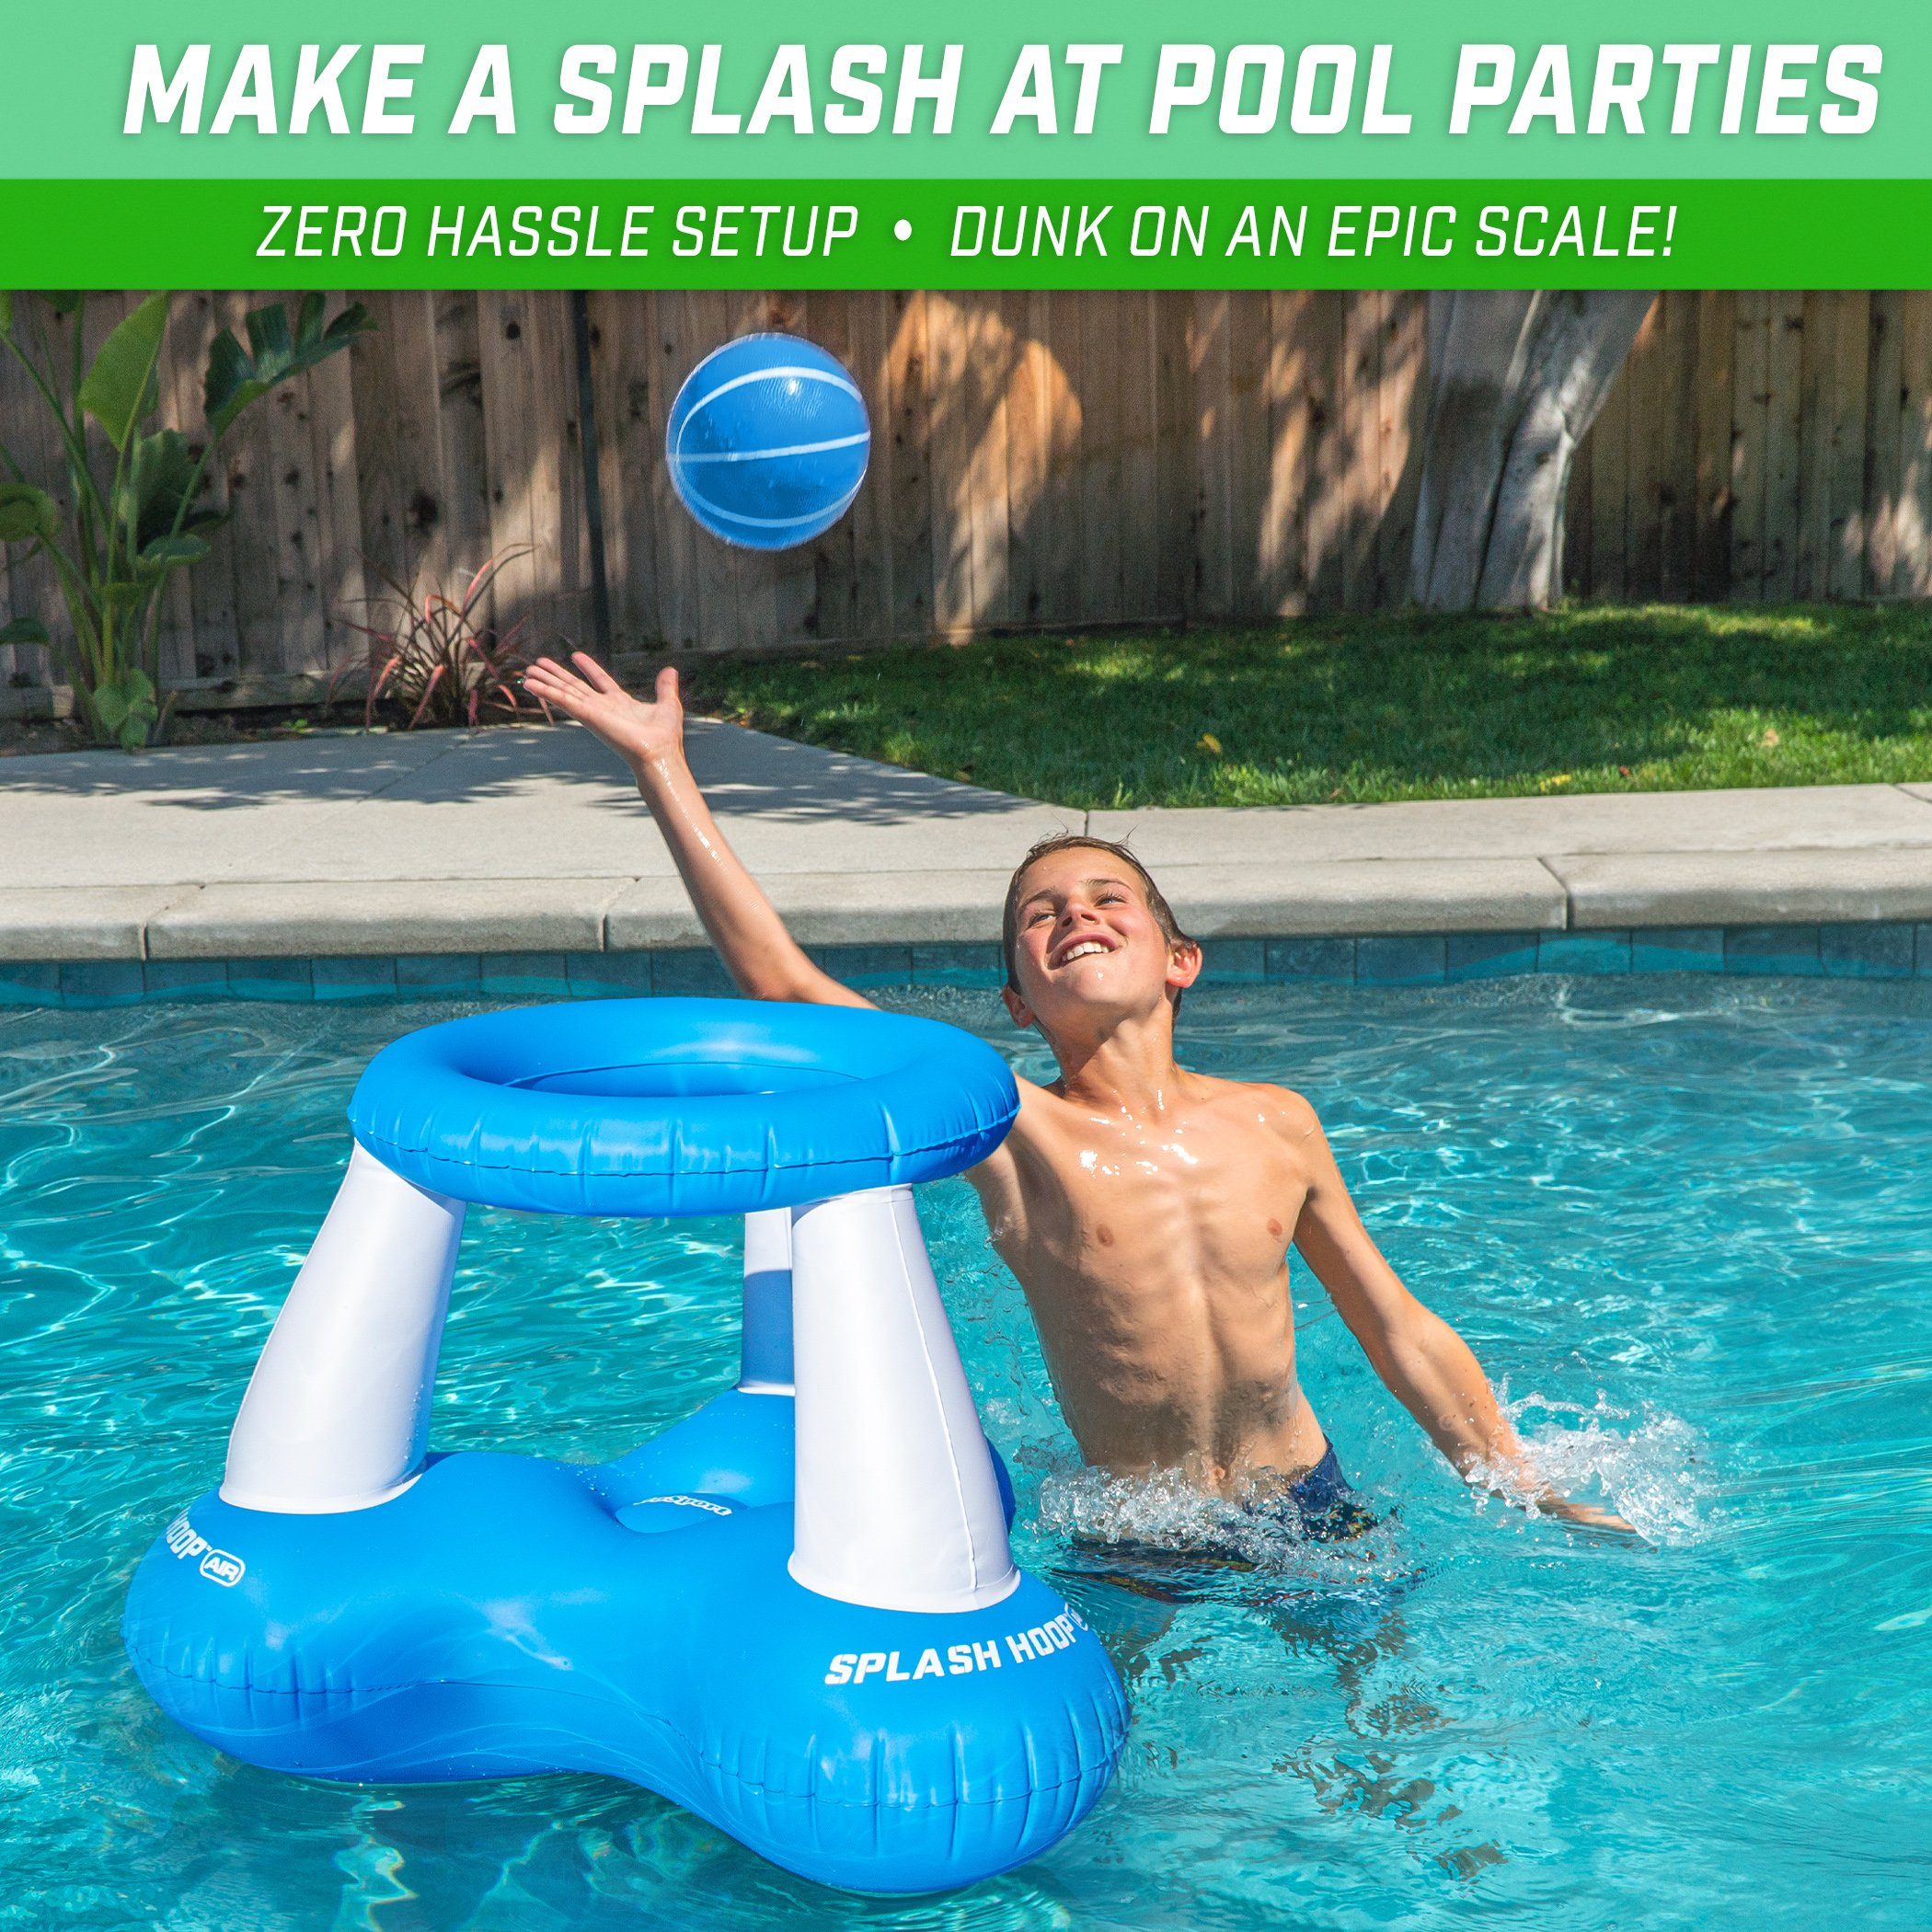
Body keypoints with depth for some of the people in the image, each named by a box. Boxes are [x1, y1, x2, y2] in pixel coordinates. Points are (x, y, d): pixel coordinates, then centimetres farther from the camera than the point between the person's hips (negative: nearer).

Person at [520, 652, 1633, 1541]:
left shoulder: (1277, 1126, -3)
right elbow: (782, 985, -19)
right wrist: (663, 770, -20)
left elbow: (1402, 1335, 8)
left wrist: (1539, 1500, 11)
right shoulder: (1010, 1131, -13)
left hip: (1313, 1513, 2)